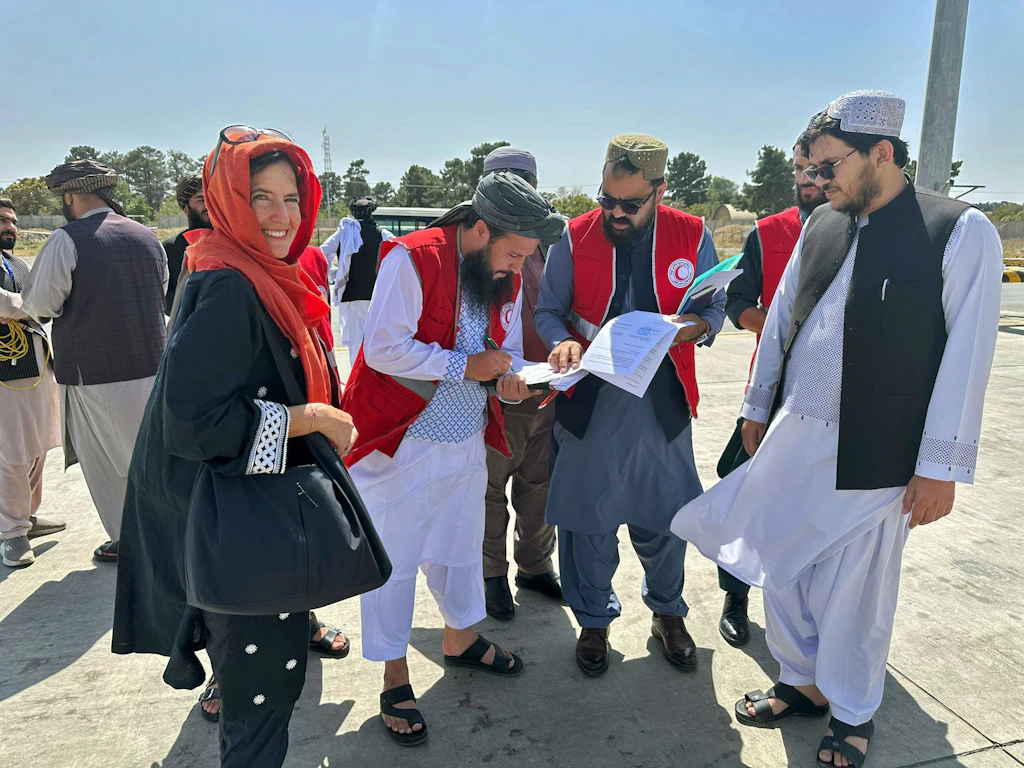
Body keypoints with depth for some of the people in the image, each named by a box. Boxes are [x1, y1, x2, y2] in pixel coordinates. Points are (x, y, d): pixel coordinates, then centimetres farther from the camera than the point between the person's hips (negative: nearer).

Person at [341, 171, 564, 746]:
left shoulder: (508, 278, 3)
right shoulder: (412, 260, -19)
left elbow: (509, 349, 13)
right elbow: (383, 348, -23)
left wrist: (511, 379, -10)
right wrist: (465, 365, -23)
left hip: (466, 440, 7)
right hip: (400, 440, -6)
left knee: (462, 542, 21)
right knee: (393, 556, 5)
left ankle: (461, 638, 44)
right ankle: (395, 673, 24)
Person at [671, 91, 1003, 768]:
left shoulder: (961, 231, -9)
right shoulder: (820, 225, 7)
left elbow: (967, 356, -10)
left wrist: (940, 465, -10)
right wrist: (757, 408, 16)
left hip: (873, 455, -5)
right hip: (791, 437, 5)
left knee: (852, 595, 10)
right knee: (782, 572, 16)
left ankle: (852, 713, 37)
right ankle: (804, 683, 41)